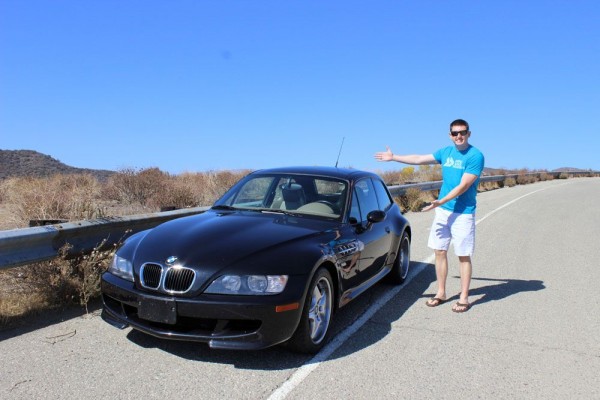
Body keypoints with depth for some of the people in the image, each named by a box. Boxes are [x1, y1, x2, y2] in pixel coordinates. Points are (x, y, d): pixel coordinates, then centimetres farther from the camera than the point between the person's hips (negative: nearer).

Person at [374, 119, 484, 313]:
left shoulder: (475, 156, -10)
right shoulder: (446, 152, 9)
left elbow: (463, 186, -17)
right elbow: (419, 159, 17)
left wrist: (441, 202, -21)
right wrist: (393, 157, 20)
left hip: (463, 213, -6)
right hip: (442, 210, 6)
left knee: (464, 256, 1)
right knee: (440, 252, 9)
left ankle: (464, 298, 12)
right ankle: (441, 293, 22)